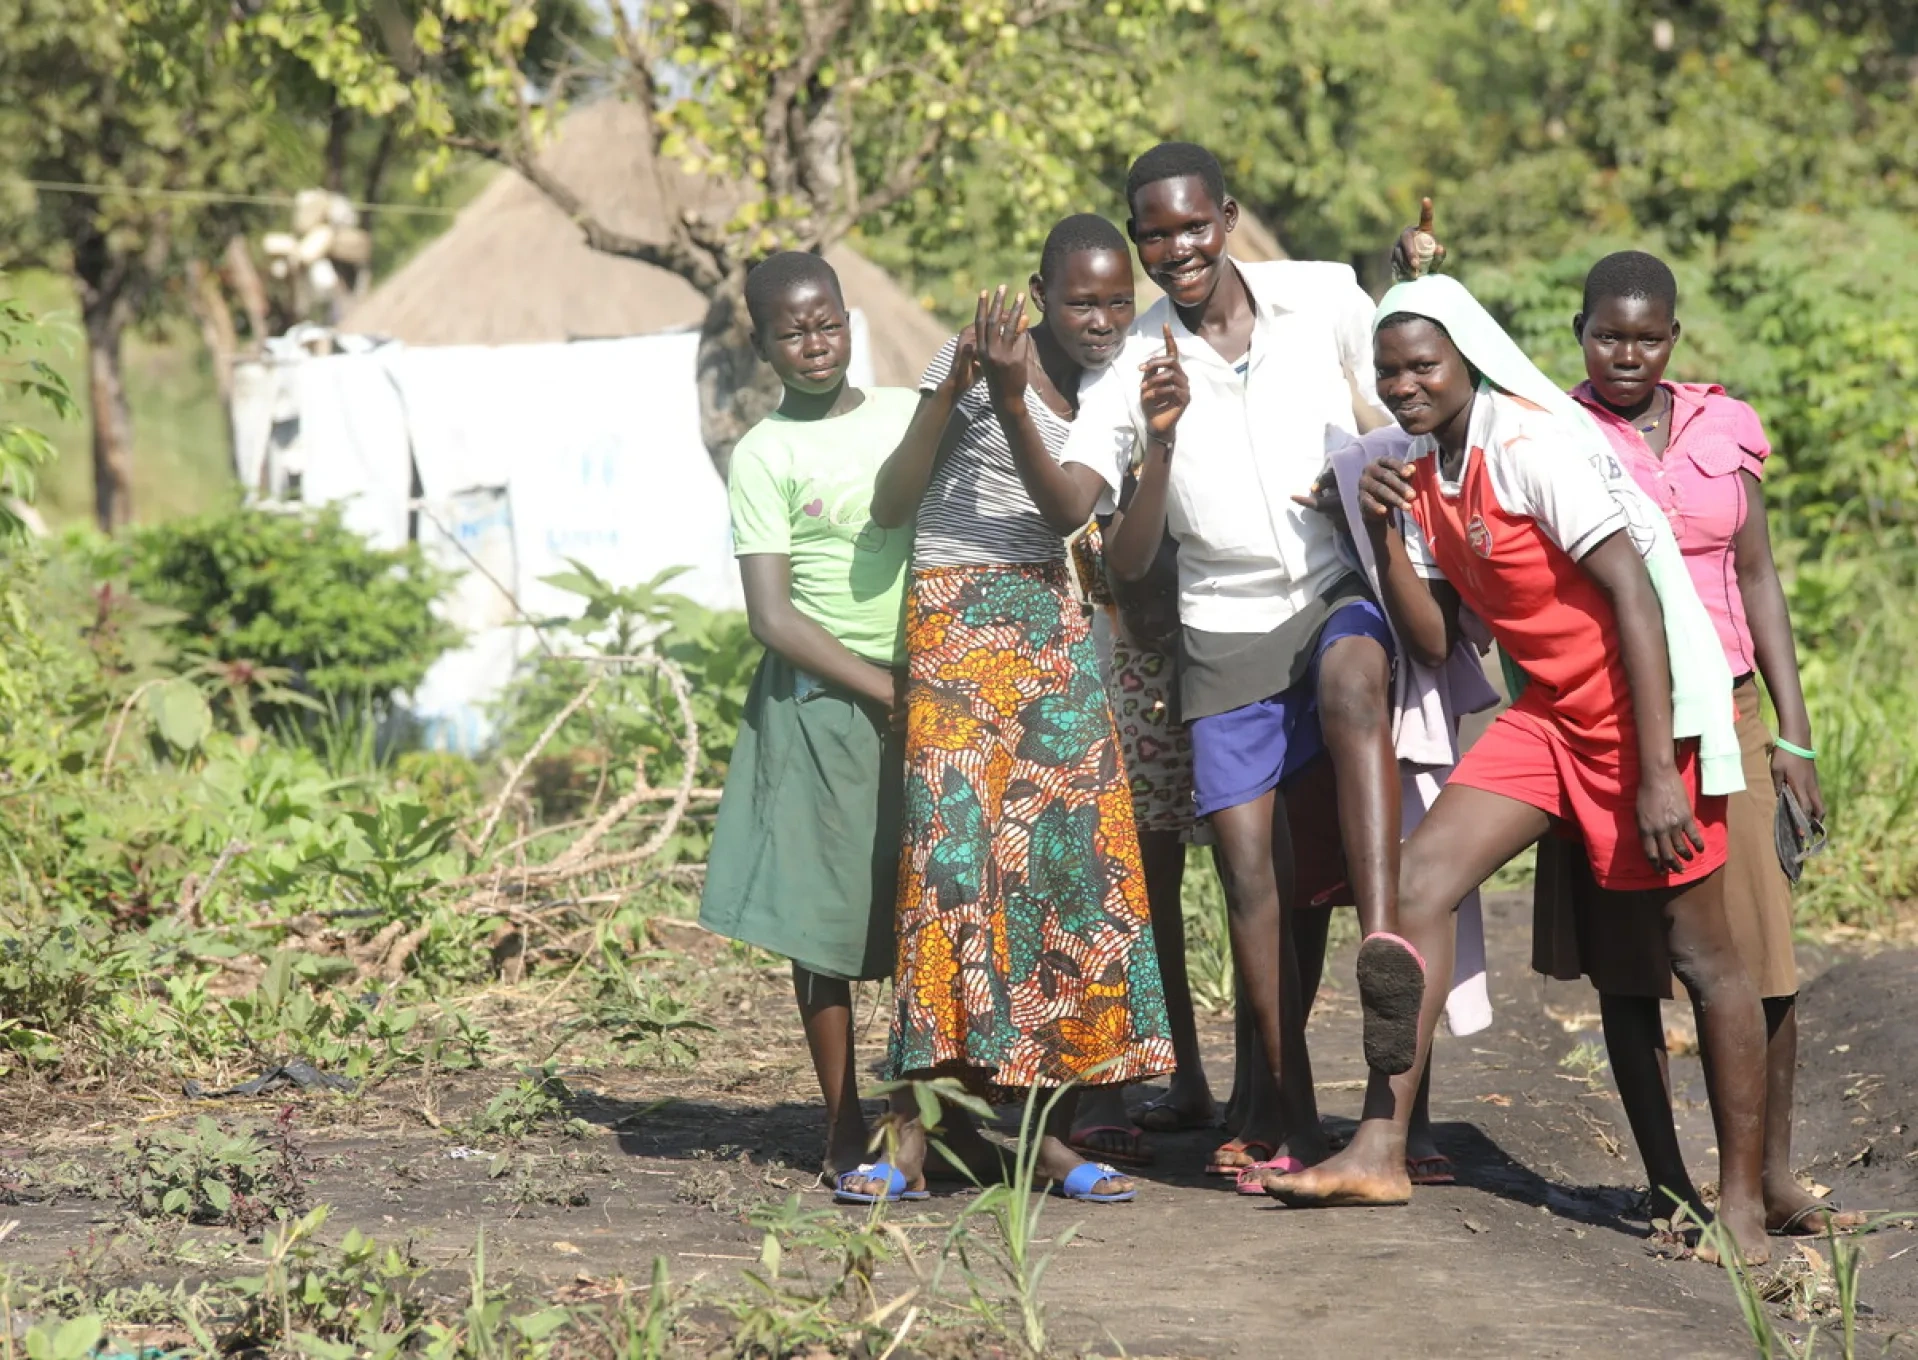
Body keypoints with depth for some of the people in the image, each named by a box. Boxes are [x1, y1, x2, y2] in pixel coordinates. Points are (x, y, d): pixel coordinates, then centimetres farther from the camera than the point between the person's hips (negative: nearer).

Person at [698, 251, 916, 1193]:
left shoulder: (909, 414, 8)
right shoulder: (766, 455, -3)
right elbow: (772, 617, -8)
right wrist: (888, 691, -13)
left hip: (930, 685, 3)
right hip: (824, 702, -3)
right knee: (826, 918, -1)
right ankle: (845, 1133, 7)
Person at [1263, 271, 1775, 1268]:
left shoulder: (1530, 447, -17)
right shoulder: (1425, 476, 8)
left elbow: (1633, 593, -21)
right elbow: (1432, 642, 10)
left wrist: (1659, 774, -25)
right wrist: (1383, 533, -6)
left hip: (1648, 708, -8)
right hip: (1552, 717, 8)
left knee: (1699, 954, -1)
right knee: (1419, 879, -5)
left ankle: (1743, 1201, 8)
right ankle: (1380, 1151, -4)